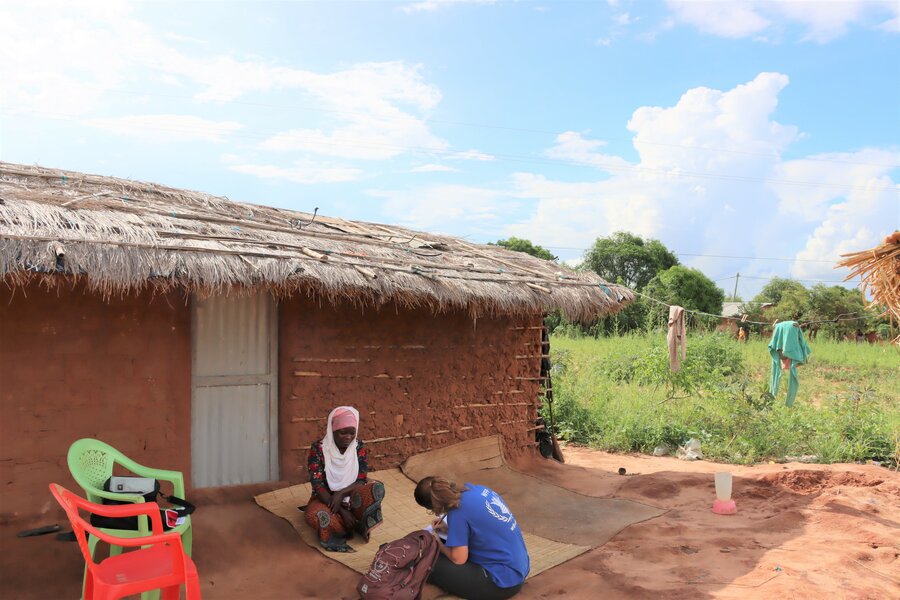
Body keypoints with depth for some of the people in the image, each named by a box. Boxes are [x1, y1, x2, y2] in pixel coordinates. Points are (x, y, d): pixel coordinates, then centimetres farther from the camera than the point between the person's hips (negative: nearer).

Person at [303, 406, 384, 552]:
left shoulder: (359, 448, -5)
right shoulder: (318, 449, -14)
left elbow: (362, 481, -9)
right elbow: (318, 485, -18)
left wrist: (341, 493, -29)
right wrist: (342, 511, -26)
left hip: (352, 500, 2)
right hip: (326, 499, -2)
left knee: (377, 488, -28)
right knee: (316, 516, -39)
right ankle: (357, 527, -16)